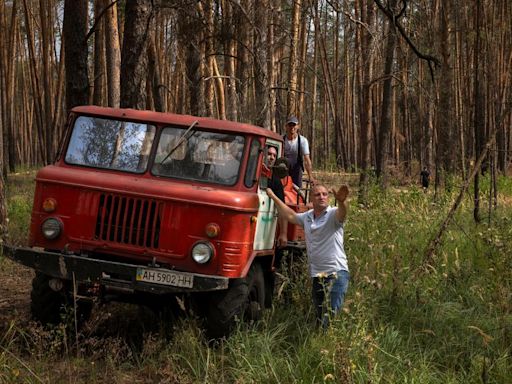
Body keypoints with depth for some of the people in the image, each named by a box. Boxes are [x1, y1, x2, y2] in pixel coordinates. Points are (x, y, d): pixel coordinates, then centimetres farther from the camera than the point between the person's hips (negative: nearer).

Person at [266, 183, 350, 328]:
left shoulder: (333, 214, -7)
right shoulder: (307, 217, 16)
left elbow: (342, 213, -30)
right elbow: (290, 215, 33)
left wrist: (341, 202, -53)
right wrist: (273, 196, 37)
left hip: (336, 273, -7)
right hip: (317, 275, 7)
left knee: (330, 319, -17)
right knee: (319, 318, 12)